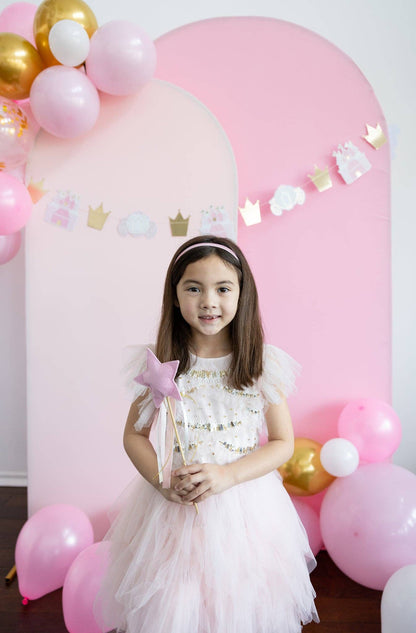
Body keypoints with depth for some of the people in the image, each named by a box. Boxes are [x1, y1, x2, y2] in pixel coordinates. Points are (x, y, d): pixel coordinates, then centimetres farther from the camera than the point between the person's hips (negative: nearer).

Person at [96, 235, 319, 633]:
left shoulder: (263, 365, -9)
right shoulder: (160, 364, -7)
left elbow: (283, 443, -4)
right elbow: (134, 435, 1)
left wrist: (227, 474, -17)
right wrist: (163, 480, -16)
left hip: (244, 507, 0)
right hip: (171, 508, 1)